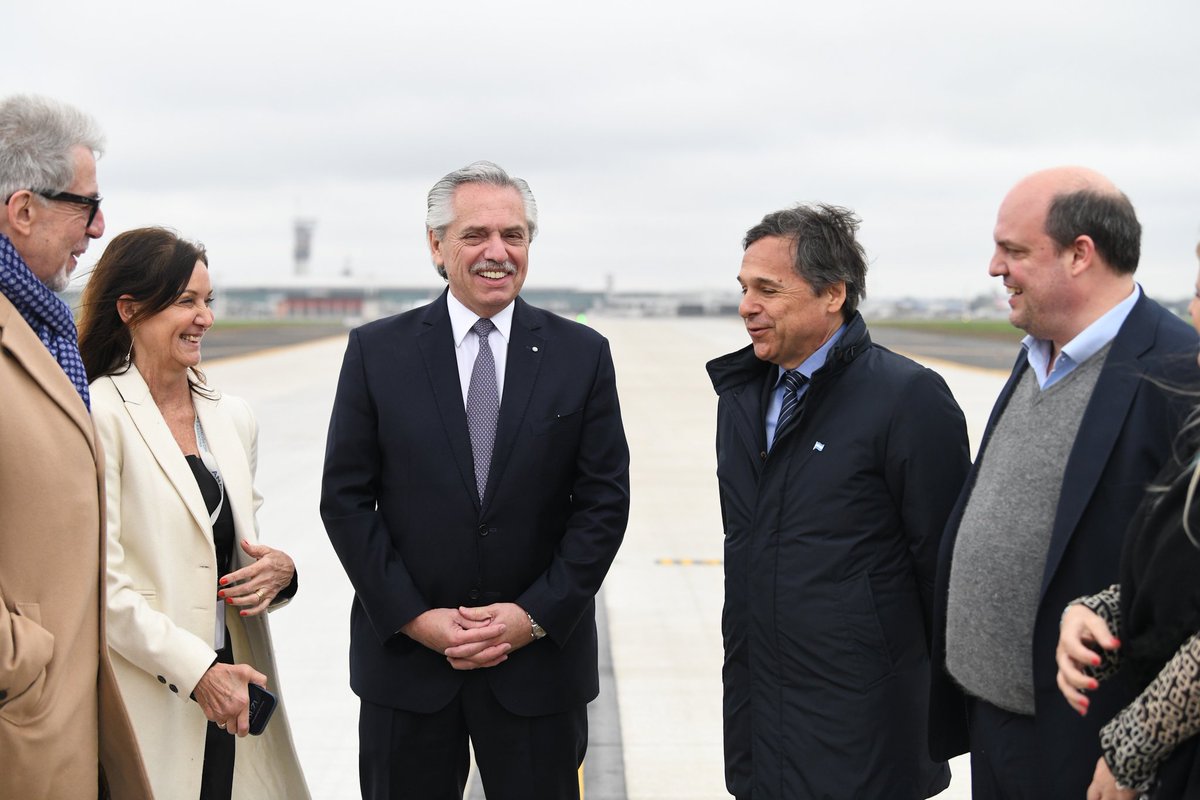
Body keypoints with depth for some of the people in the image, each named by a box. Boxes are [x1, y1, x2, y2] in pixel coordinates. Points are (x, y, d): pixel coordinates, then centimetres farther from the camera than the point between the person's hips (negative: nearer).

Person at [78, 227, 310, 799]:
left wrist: (279, 571, -3)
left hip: (233, 693, 6)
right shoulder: (101, 414, -10)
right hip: (148, 702, -6)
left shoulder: (233, 418, 11)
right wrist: (195, 671, -16)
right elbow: (101, 580, -14)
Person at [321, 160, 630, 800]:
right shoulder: (377, 351, 0)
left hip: (541, 654, 0)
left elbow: (604, 502, -1)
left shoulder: (582, 355, 0)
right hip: (405, 654, 0)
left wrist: (534, 615, -9)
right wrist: (412, 617, -9)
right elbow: (346, 499, -1)